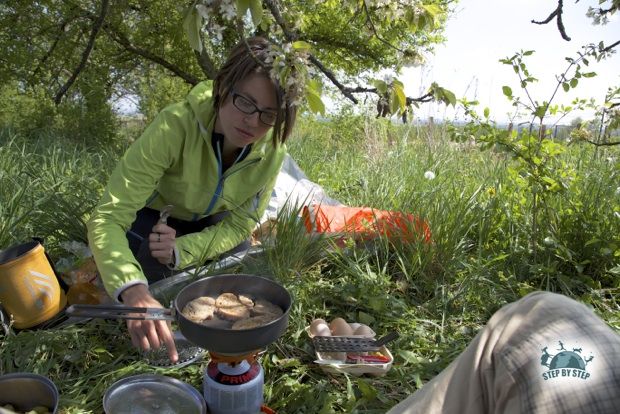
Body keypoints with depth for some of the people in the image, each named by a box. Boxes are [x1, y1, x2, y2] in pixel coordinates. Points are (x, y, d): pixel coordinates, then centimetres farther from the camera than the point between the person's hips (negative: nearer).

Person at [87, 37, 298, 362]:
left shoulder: (272, 150, -28)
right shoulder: (176, 126, -39)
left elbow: (239, 225, -17)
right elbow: (108, 219, -40)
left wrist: (182, 250, -35)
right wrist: (134, 291, -58)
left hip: (210, 226, 3)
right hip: (155, 216, -2)